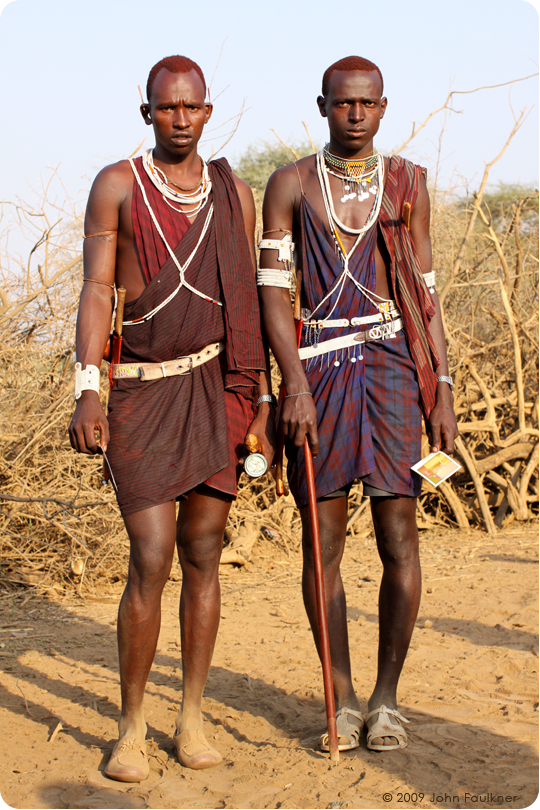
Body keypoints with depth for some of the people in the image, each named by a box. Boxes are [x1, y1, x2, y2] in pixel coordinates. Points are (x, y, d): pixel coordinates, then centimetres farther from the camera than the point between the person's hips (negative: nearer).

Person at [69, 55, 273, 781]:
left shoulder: (234, 193, 9)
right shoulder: (116, 185, 0)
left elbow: (249, 305, 10)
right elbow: (96, 292, -5)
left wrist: (263, 402, 5)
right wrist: (87, 389, -18)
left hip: (218, 388, 3)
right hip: (143, 393, -3)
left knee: (203, 556, 6)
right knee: (151, 562, -9)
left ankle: (192, 719, 18)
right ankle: (131, 728, 6)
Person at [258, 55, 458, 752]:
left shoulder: (407, 184, 10)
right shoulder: (291, 184, 5)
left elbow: (424, 293, 10)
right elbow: (273, 289, -1)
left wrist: (442, 389, 4)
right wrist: (294, 384, -12)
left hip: (393, 363, 1)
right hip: (317, 369, 0)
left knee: (398, 534, -3)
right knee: (322, 540, 1)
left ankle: (386, 697, 10)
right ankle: (342, 700, 12)